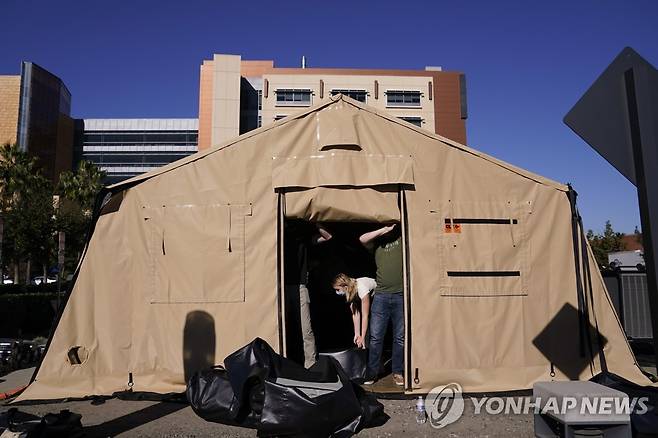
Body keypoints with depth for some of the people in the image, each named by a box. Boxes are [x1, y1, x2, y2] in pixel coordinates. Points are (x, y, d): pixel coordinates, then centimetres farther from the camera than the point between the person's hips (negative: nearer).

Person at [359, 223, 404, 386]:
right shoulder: (377, 242, 15)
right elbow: (362, 239, -2)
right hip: (381, 295, 1)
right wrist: (385, 229, -3)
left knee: (400, 337, 4)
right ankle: (372, 373, 11)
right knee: (375, 337, 1)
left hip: (401, 295, -1)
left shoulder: (402, 239, 12)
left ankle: (398, 372, 16)